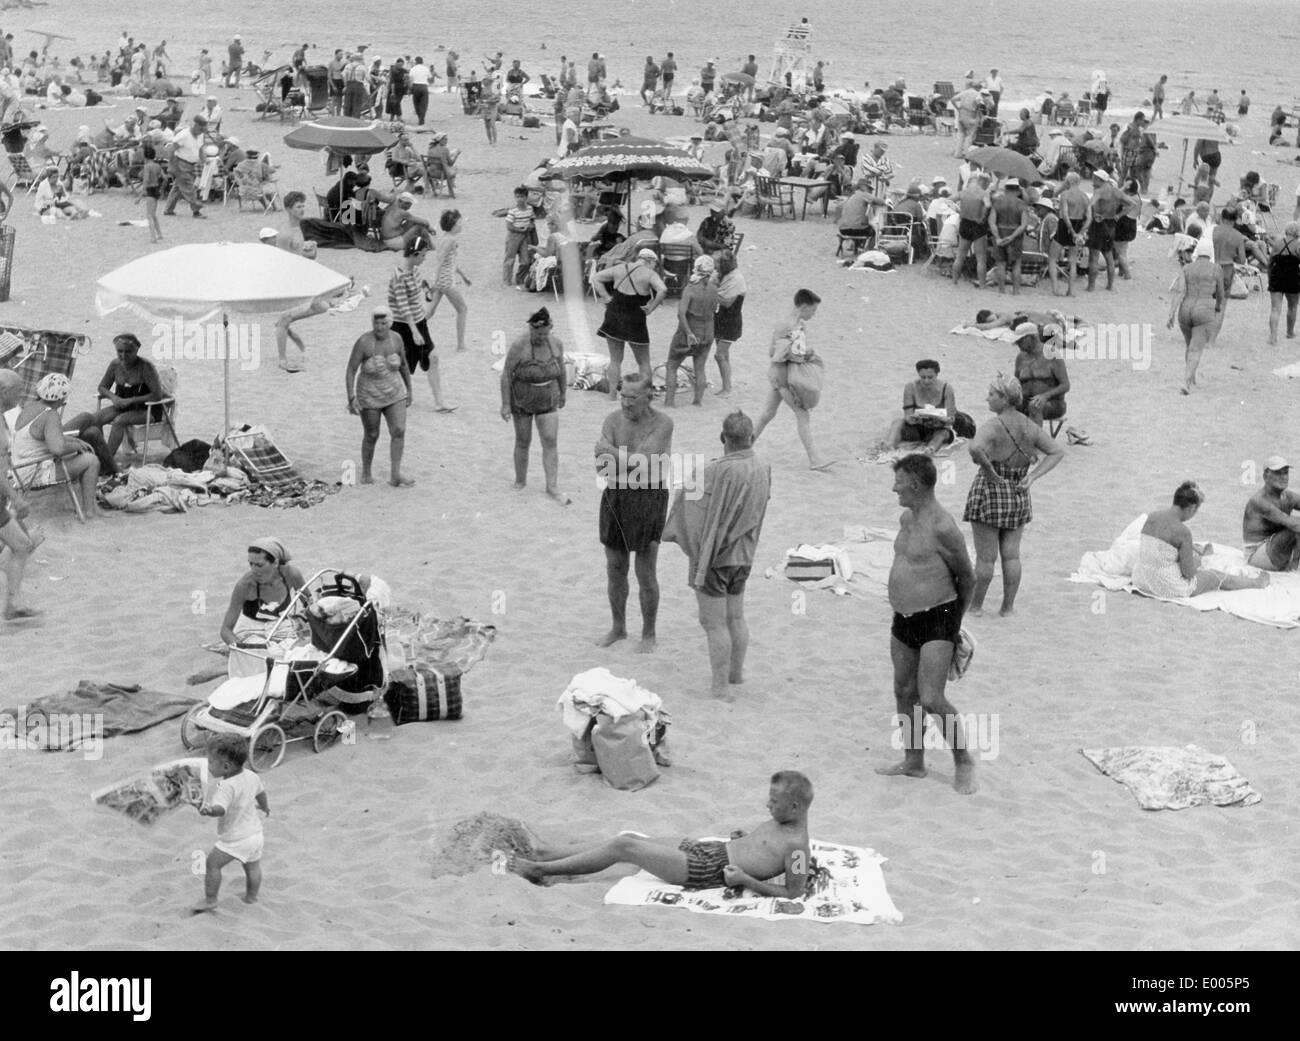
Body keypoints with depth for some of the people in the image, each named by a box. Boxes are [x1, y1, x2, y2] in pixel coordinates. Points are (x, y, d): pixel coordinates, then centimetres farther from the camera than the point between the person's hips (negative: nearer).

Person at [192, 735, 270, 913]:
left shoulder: (226, 787, -28)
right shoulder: (251, 776, -1)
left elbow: (220, 808, -45)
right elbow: (261, 793, 19)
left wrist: (209, 810, -68)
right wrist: (264, 806, 41)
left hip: (234, 839, -8)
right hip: (255, 832, 8)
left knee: (213, 863, 4)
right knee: (252, 867, 24)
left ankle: (210, 900, 9)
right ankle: (251, 897, 41)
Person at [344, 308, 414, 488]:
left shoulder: (395, 340, -8)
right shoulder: (363, 342, -21)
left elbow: (404, 365, 8)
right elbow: (350, 371, -18)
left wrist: (409, 390, 15)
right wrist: (351, 399, -25)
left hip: (394, 394, 3)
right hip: (369, 396, -3)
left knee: (399, 431, -10)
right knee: (371, 436, 9)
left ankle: (395, 475, -5)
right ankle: (365, 473, 31)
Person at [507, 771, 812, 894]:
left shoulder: (797, 845, -19)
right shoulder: (780, 823, 8)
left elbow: (794, 893, -23)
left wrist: (745, 880, -27)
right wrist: (742, 840, 10)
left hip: (705, 871, -9)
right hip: (709, 851, 9)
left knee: (622, 846, -6)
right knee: (627, 840, 10)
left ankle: (541, 868, 6)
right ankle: (547, 858, 21)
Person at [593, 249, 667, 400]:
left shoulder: (620, 268, 5)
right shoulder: (649, 274, -8)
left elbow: (595, 278, 9)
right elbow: (663, 290, -26)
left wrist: (606, 297, 2)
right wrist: (651, 308, -15)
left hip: (614, 318, 4)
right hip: (635, 322, -4)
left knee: (615, 360, 14)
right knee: (643, 362, 10)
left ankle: (612, 393, 12)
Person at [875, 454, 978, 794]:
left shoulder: (942, 528, -18)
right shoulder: (906, 518, 9)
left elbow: (967, 578, -8)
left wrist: (955, 622, 5)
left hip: (936, 620, -9)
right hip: (904, 620, 9)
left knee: (931, 700, -12)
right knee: (904, 693, 14)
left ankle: (963, 762, 6)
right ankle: (913, 763, 28)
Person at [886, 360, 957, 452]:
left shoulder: (946, 388, -11)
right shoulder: (910, 388, -9)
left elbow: (951, 418, -14)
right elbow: (907, 415, -12)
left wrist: (942, 419, -38)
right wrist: (910, 419, -38)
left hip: (939, 429, -1)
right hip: (917, 429, 1)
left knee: (943, 433, -34)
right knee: (898, 422, -25)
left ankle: (931, 448, -61)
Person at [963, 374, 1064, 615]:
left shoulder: (992, 427, -19)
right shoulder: (1030, 427, 1)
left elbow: (976, 449, -39)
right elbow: (1057, 452, 6)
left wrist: (990, 471, -23)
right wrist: (1032, 476, -1)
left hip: (990, 494, -5)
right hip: (1019, 496, 5)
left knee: (986, 557, 4)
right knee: (1011, 555, 12)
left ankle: (975, 605, 17)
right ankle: (1008, 606, 19)